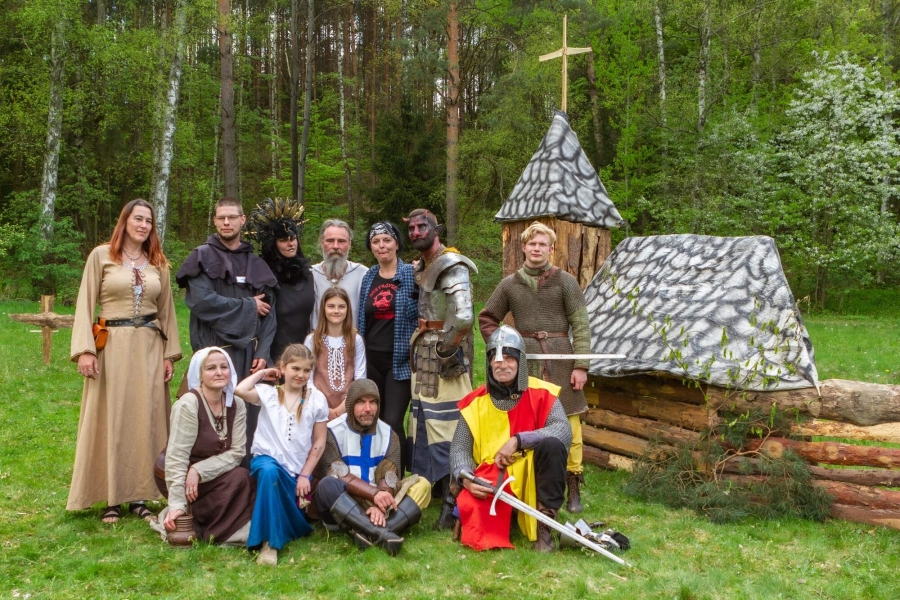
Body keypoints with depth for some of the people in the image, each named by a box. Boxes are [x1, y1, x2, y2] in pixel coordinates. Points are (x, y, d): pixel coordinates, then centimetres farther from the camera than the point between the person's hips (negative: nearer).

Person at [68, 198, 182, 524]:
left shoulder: (158, 262, 11)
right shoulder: (101, 255, 1)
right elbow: (85, 304, -3)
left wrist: (170, 354, 8)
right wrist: (84, 349, -12)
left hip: (150, 348, 3)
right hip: (113, 346, -3)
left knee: (145, 420, 4)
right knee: (111, 420, 1)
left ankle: (139, 494, 12)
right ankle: (111, 498, 10)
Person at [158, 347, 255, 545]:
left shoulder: (236, 405, -3)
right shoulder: (188, 404, -19)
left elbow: (237, 452, -9)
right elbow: (176, 457, -24)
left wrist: (199, 471, -23)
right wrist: (177, 504, -30)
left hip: (214, 477, 6)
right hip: (187, 482, -6)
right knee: (239, 477, -27)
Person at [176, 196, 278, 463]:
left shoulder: (256, 264, 15)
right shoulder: (203, 257, 4)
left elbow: (268, 311, 9)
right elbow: (202, 301, -12)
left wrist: (263, 352, -4)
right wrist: (248, 306, -4)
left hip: (250, 353, 4)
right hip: (216, 351, -3)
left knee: (249, 421, 3)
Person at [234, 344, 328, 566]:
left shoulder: (316, 399, 2)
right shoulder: (268, 393, -1)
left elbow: (319, 442, 4)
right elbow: (240, 390, -23)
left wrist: (305, 475, -3)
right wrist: (262, 372, -6)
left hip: (298, 469, 2)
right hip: (267, 459, -2)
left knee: (294, 519, -8)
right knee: (269, 471, -37)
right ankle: (269, 542, -30)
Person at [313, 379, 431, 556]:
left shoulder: (389, 435, 7)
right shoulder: (332, 432, -4)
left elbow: (389, 478, -6)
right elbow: (336, 475, -16)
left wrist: (380, 505, -27)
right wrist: (373, 493, -28)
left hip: (378, 503, 3)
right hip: (342, 508, -3)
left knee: (422, 485, -18)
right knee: (327, 485, -34)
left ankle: (369, 533, -38)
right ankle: (380, 533, -44)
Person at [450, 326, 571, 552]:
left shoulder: (541, 393, -4)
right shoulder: (476, 402, 1)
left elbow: (564, 430, -18)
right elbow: (459, 448, 2)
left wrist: (518, 441, -27)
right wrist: (465, 477, -20)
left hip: (532, 477, 0)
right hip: (490, 481, 1)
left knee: (553, 445, -29)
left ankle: (545, 524, -16)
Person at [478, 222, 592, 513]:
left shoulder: (565, 281, 1)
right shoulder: (510, 283, 9)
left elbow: (580, 325, -2)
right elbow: (487, 318, 18)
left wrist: (581, 365, -9)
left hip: (559, 357, -2)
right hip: (524, 358, 2)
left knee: (568, 422, -2)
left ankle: (573, 488, 7)